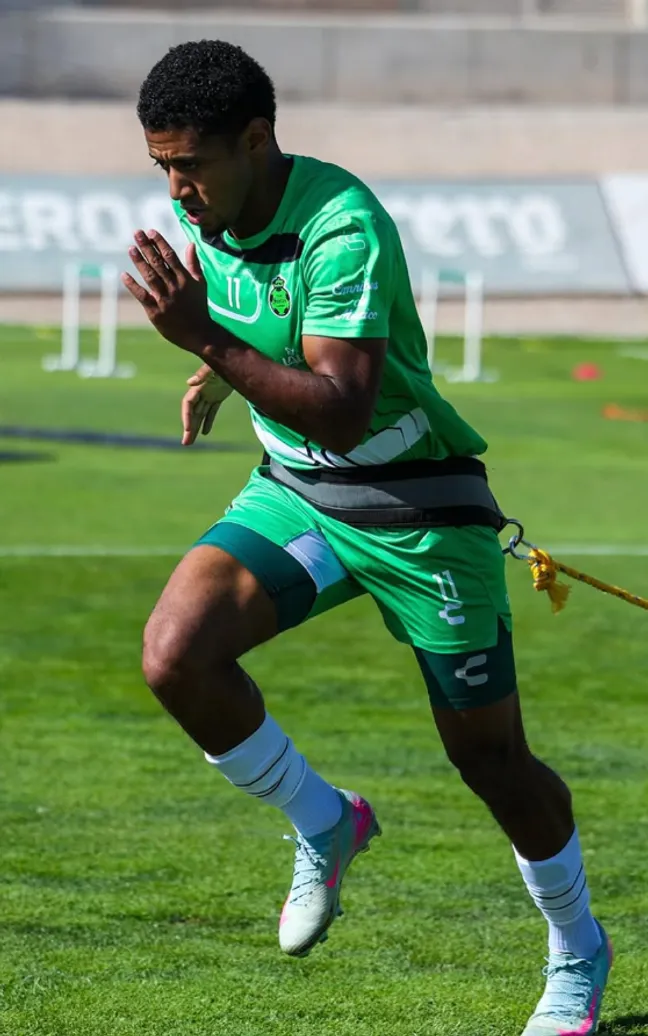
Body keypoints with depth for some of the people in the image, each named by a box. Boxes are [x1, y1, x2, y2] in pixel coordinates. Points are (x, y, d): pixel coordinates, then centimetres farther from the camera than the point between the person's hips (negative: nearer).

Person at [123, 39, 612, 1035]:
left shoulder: (343, 226, -28)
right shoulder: (203, 215, -4)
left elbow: (342, 416, -37)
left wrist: (207, 342, -43)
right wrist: (219, 374, 18)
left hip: (417, 509, -6)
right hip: (291, 494, 6)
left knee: (490, 759, 3)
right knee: (175, 653, -20)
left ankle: (576, 954, 29)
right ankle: (324, 827, 4)